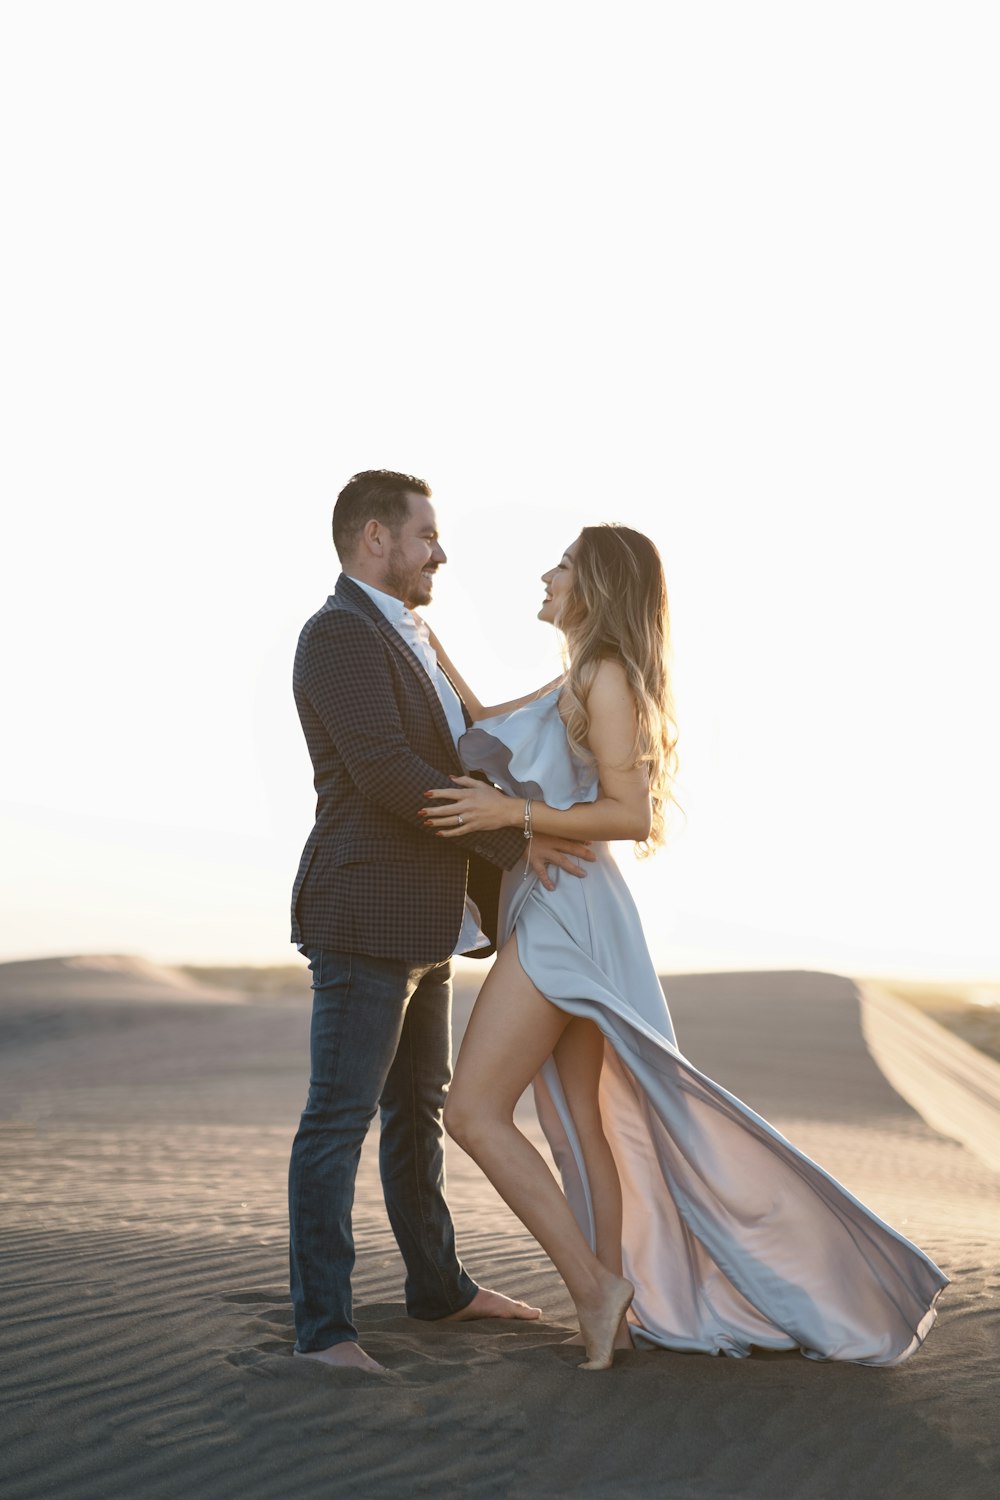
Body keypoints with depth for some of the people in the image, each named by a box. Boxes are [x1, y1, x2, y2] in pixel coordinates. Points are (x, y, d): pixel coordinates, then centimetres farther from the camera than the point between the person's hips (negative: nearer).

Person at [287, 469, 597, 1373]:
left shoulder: (406, 642, 19)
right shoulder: (340, 633, -13)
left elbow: (448, 762, 27)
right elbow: (386, 772, -23)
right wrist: (513, 842, -20)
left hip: (424, 924, 10)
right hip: (365, 916, -10)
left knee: (419, 1108, 18)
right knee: (340, 1117, -6)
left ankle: (438, 1284, 30)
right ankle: (323, 1326, -2)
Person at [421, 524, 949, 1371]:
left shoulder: (606, 677, -11)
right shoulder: (579, 684, 17)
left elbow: (632, 815, -18)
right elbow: (489, 732, 26)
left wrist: (512, 812, -24)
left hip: (564, 915, -10)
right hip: (553, 913, 10)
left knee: (474, 1111, -11)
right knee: (579, 1129, 10)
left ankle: (594, 1287, -8)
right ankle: (614, 1311, 15)